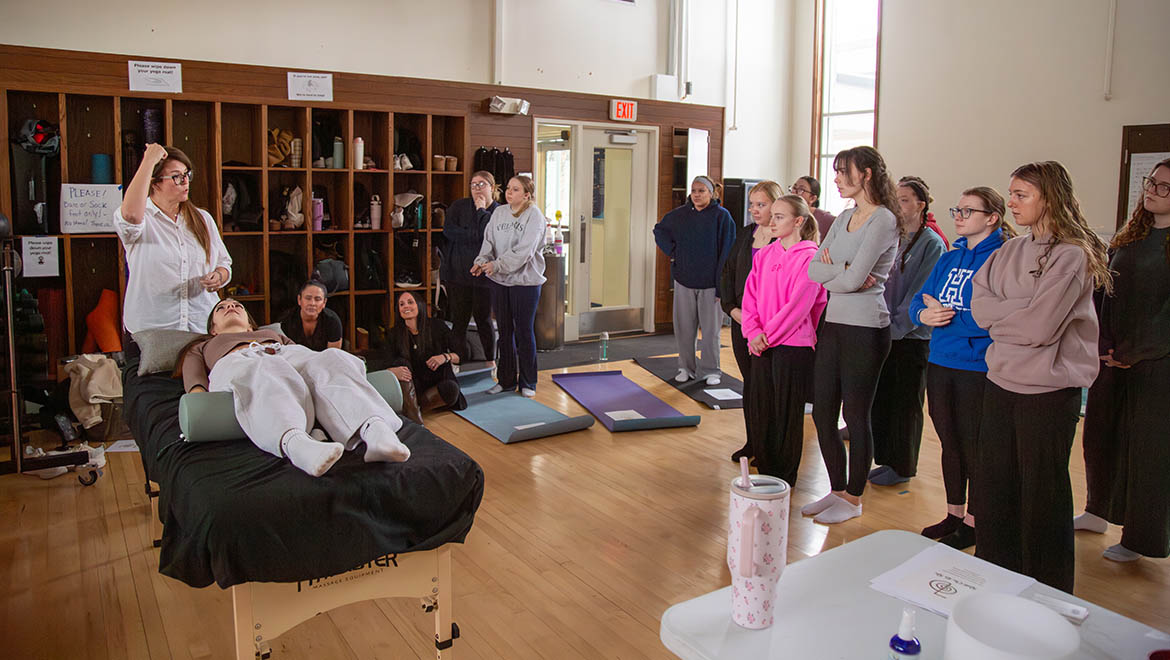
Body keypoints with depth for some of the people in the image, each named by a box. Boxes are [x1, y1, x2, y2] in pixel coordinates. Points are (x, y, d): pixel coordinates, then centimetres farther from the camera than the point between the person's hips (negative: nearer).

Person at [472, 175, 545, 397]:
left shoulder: (534, 215, -9)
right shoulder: (499, 213, 9)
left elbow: (524, 250, -18)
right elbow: (489, 241, 6)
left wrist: (497, 265, -22)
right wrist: (482, 261, -14)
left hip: (525, 281, -5)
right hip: (499, 281, 5)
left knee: (524, 331, 2)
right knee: (505, 331, 11)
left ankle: (528, 383, 15)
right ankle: (506, 380, 21)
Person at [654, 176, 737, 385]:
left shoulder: (721, 216, -6)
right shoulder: (680, 214, 6)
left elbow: (727, 252, -8)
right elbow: (659, 230, 24)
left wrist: (722, 286, -12)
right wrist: (672, 252, 9)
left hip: (710, 283, -3)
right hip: (684, 281, 4)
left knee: (710, 329, 2)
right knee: (684, 328, 8)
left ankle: (710, 370, 15)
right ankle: (686, 367, 21)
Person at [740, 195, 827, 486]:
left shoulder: (809, 257, -8)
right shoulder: (764, 255, 10)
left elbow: (799, 304, -14)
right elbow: (750, 295, 7)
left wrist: (769, 335, -14)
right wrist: (754, 332, -7)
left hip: (793, 344, -6)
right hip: (761, 344, 6)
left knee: (787, 411, 3)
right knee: (758, 406, 10)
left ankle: (785, 476, 17)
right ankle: (764, 470, 25)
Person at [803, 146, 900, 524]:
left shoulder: (883, 220, -11)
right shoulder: (845, 217, 14)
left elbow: (853, 278, -19)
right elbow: (813, 269, 5)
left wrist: (832, 269, -1)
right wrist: (845, 272, -12)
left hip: (866, 328, -8)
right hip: (834, 323, 8)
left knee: (856, 415, 2)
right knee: (822, 412, 10)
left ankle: (853, 499, 18)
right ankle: (837, 490, 26)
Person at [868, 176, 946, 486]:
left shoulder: (931, 244, -8)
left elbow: (920, 295, -13)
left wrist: (896, 327, -17)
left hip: (911, 337, -6)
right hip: (883, 334, 6)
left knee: (905, 403, 3)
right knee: (881, 399, 11)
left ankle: (903, 467, 16)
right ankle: (887, 460, 24)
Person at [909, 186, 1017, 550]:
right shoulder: (949, 258, 12)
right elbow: (919, 300, 7)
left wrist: (948, 317, -19)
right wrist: (924, 314, -14)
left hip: (978, 368, -7)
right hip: (940, 363, 7)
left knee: (973, 448, 3)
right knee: (949, 443, 16)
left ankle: (973, 523, 19)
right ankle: (954, 514, 30)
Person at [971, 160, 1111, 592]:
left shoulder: (1072, 256, -13)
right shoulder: (1010, 251, 9)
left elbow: (1039, 327, -20)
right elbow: (979, 302, 1)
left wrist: (998, 315, -6)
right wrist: (1021, 312, -13)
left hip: (1048, 390, -7)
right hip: (1002, 380, 7)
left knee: (1043, 492, 6)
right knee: (994, 484, 15)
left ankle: (1047, 595, 23)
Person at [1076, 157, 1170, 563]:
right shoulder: (1128, 237, 10)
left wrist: (1130, 354, -13)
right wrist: (1105, 345, 0)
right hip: (1113, 359, 6)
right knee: (1099, 435, 14)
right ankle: (1099, 512, 34)